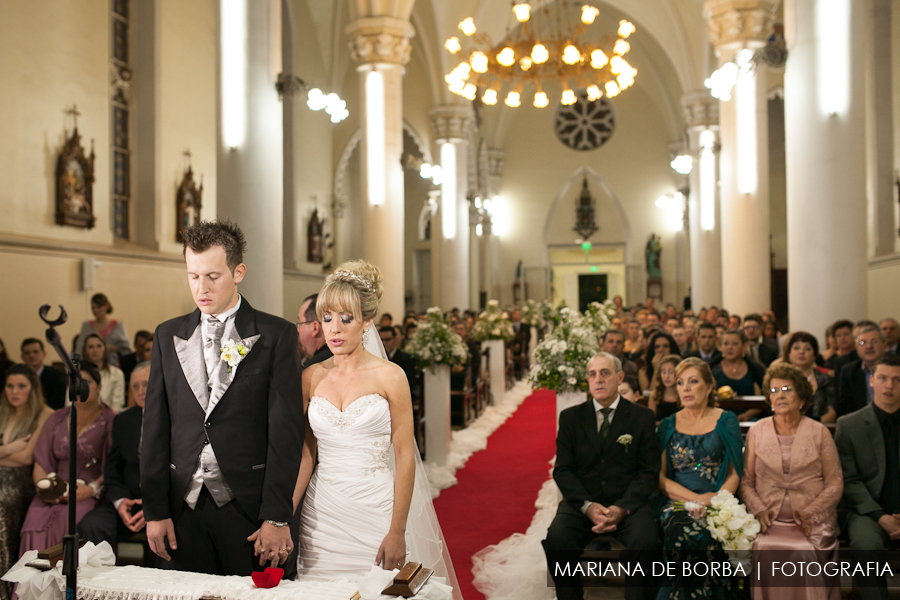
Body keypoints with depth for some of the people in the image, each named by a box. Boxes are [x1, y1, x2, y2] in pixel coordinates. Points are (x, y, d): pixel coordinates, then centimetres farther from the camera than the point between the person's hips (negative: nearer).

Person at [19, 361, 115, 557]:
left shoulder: (111, 420, 5)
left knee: (72, 518, -34)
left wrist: (92, 489, -18)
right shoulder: (56, 419, 21)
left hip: (93, 496, -3)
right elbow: (41, 461, 17)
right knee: (36, 518, -28)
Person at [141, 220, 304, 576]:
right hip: (185, 505, 3)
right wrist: (154, 510, 2)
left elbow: (286, 430, -8)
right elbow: (155, 427, 8)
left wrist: (276, 517, -12)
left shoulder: (276, 335, -4)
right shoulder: (168, 336, 9)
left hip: (249, 505, -3)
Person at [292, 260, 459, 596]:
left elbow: (405, 458, -6)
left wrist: (397, 533, -10)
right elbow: (306, 454, 8)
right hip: (321, 513, 3)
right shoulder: (311, 378, 4)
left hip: (377, 507, -3)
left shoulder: (389, 376, -6)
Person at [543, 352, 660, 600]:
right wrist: (587, 506, -13)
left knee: (646, 541, -32)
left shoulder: (642, 417, 7)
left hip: (627, 504, -1)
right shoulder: (570, 417, 10)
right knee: (557, 537, -28)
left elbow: (649, 472, 3)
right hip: (582, 503, 1)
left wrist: (622, 507, -14)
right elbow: (562, 470, 5)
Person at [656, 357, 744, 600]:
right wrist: (696, 498, -10)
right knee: (680, 530, -33)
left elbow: (735, 473, 5)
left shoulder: (726, 421, 10)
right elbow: (660, 477, 6)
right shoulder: (668, 425, 14)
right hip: (677, 505, 1)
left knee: (706, 534, -33)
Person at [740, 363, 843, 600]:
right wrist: (759, 510, -10)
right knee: (765, 551, -29)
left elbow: (835, 484, 5)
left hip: (811, 523, -1)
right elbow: (746, 481, 9)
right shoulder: (757, 431, 11)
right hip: (770, 521, 1)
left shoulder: (819, 432, 8)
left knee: (804, 553, -31)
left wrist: (810, 513, -11)